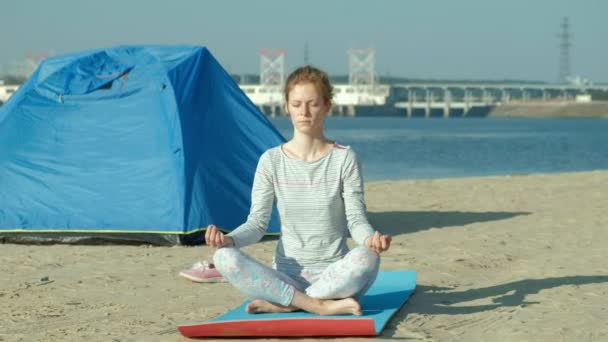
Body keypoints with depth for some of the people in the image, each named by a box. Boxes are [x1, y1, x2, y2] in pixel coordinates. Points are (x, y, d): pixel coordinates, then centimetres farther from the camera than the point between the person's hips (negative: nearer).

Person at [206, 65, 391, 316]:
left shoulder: (344, 159, 0)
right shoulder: (271, 161, 4)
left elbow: (356, 219, -4)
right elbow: (257, 222, 1)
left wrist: (370, 239, -27)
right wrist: (229, 239, -21)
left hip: (334, 275, -1)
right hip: (287, 275, 1)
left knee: (366, 258, -36)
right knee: (224, 257, -27)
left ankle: (281, 303, -22)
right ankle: (321, 306, -28)